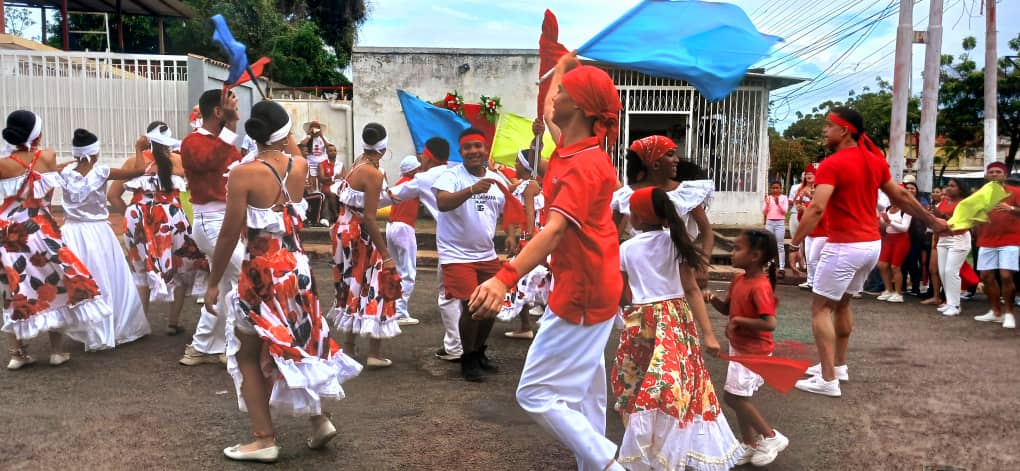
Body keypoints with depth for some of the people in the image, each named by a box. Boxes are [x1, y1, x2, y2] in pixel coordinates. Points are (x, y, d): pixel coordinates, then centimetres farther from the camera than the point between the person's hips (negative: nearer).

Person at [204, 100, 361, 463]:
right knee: (299, 342, 22)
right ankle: (319, 420, 21)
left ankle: (265, 440, 11)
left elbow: (230, 235, -11)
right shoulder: (300, 165, -1)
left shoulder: (243, 174, -15)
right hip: (297, 266, 5)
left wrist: (213, 282, -2)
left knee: (247, 354, 10)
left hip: (263, 271, -5)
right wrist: (288, 137, 23)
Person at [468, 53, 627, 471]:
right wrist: (563, 62, 36)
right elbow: (547, 115, 26)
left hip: (580, 293, -10)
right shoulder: (575, 147, 4)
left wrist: (504, 278, -49)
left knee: (535, 393, -6)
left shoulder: (584, 166, -24)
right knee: (583, 393, 21)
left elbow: (554, 231, -37)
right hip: (590, 288, 10)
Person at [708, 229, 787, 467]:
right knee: (740, 398, 15)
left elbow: (770, 323, -30)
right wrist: (713, 298, -5)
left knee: (733, 396, -6)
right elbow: (728, 308, 14)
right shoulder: (739, 280, 3)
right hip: (739, 348, 9)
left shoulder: (760, 287, -25)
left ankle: (771, 436, 9)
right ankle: (750, 445, 28)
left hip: (754, 352, -9)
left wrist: (739, 321, -25)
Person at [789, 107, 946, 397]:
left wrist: (795, 244, -23)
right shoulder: (876, 161, 9)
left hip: (844, 247, -8)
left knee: (821, 308, -1)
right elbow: (902, 197, 18)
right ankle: (839, 365, 33)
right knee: (842, 302, 23)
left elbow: (817, 209, -26)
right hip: (872, 245, 8)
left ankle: (828, 380, -5)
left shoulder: (832, 164, -15)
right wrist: (931, 221, 30)